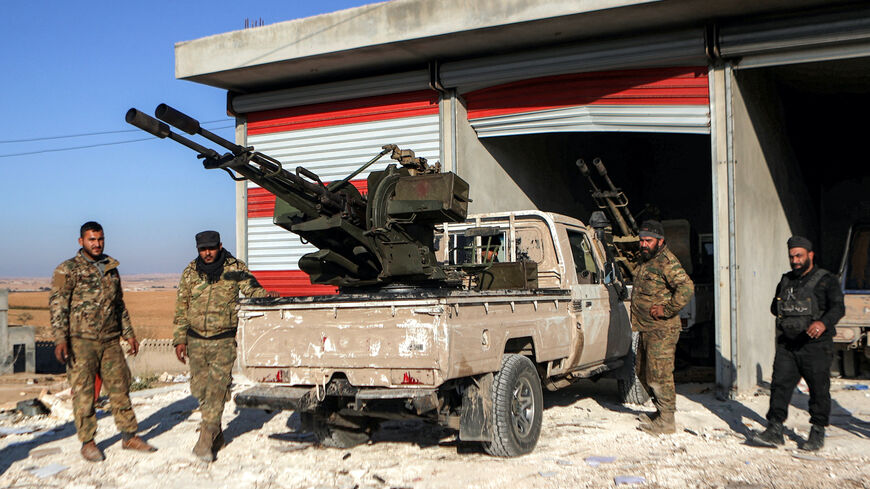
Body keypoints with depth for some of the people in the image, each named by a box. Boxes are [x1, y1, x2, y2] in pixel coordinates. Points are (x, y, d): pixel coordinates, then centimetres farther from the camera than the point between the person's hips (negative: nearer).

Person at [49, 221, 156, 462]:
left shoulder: (111, 268, 15)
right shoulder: (67, 270, -3)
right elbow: (57, 305, -7)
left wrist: (128, 333, 19)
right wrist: (60, 338, -16)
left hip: (110, 340, 5)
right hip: (81, 340, -5)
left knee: (120, 386, 7)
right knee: (83, 391, 0)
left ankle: (129, 436, 15)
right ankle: (87, 442, 11)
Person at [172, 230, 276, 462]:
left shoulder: (235, 268, 0)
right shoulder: (190, 273, 7)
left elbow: (251, 288, -1)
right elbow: (181, 308, 11)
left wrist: (266, 295, -24)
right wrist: (180, 339, 8)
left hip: (224, 340, -3)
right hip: (196, 340, 3)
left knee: (217, 388, -10)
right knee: (200, 388, 8)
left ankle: (205, 441, -6)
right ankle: (216, 435, 25)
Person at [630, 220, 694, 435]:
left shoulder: (667, 262, -14)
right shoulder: (645, 260, 16)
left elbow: (687, 288, -26)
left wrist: (666, 310, -22)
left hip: (662, 330, -10)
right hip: (646, 329, 10)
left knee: (659, 375, -6)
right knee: (644, 374, 16)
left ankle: (666, 421, 3)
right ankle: (661, 411, 30)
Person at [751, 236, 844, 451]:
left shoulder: (826, 280, -2)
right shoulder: (786, 281, 16)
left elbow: (838, 307, -15)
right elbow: (774, 308, 26)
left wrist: (823, 322, -35)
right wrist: (787, 312, 3)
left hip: (815, 346, -4)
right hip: (787, 346, 5)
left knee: (818, 389, 2)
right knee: (780, 385, -2)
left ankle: (817, 433, 14)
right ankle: (774, 430, 1)